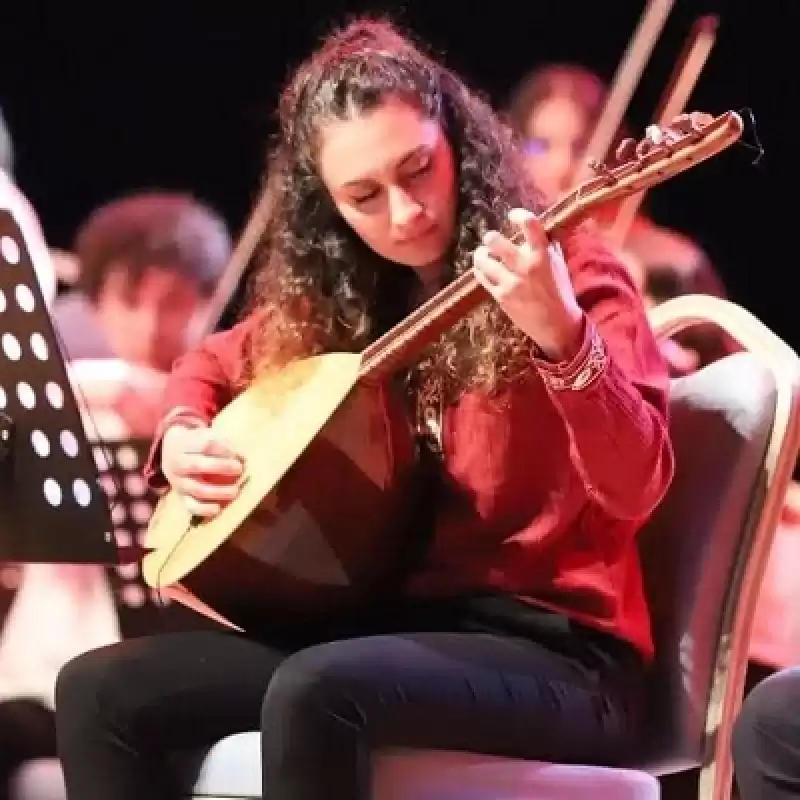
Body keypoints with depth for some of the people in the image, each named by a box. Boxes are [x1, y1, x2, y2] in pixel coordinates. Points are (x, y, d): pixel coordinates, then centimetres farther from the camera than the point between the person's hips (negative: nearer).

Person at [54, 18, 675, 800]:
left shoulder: (564, 270, -8)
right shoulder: (332, 304, 9)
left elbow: (636, 492, -22)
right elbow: (212, 364, 31)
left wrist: (561, 336, -39)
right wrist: (183, 435, 7)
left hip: (552, 645, -6)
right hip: (395, 621, 6)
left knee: (316, 695, -35)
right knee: (100, 691, -11)